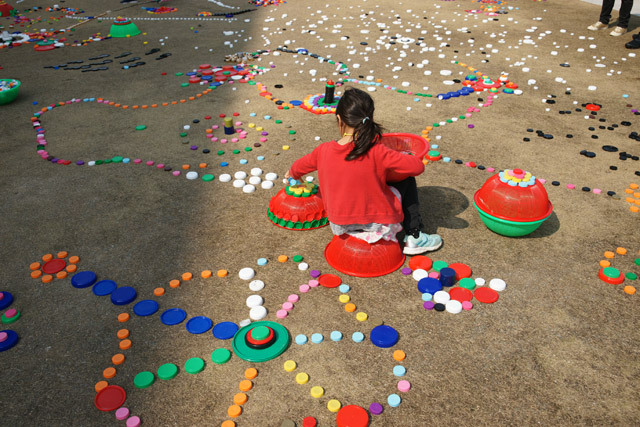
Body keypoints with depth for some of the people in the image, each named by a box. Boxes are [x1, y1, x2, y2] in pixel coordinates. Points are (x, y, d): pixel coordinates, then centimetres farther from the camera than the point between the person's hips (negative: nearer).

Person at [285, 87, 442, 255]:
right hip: (376, 224, -4)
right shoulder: (377, 152, -21)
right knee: (406, 180, 15)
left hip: (340, 226, 4)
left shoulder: (323, 150, -8)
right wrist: (389, 173, 0)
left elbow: (299, 167, 11)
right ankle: (414, 238, 14)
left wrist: (293, 174, 36)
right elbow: (418, 166, -20)